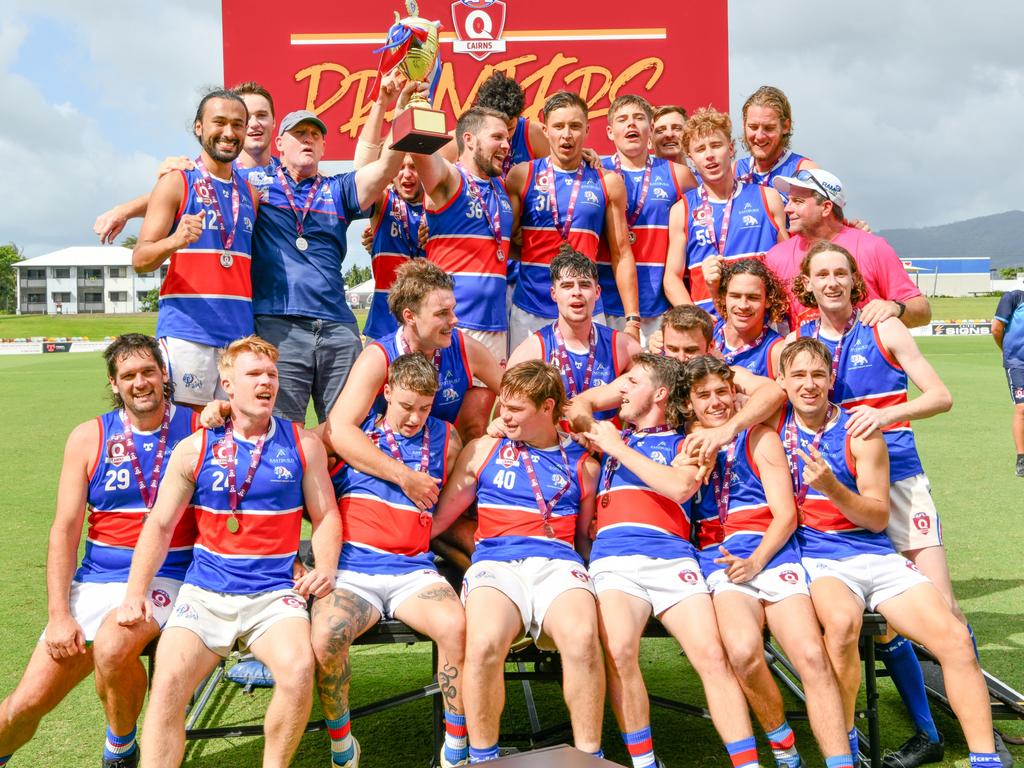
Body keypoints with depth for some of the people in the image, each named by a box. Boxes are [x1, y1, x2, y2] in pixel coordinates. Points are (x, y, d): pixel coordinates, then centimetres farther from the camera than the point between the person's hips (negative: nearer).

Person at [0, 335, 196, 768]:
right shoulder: (89, 438, 4)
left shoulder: (198, 428, 0)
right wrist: (58, 615, -4)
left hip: (165, 580, -3)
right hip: (94, 582, 3)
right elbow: (65, 531, 3)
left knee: (113, 646, -33)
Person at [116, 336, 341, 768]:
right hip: (205, 591, 1)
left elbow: (325, 516, 10)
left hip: (275, 593, -1)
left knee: (298, 668, -29)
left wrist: (324, 568, -9)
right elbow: (160, 525, 9)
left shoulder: (303, 444, 8)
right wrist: (135, 593, -2)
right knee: (168, 682, -24)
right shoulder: (195, 449, 7)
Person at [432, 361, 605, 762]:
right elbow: (438, 519, 16)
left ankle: (588, 757, -18)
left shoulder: (582, 463, 19)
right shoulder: (482, 450, 19)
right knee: (484, 643, -36)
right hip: (496, 561, 0)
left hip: (558, 562, 0)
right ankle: (482, 757, -15)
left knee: (582, 638, -35)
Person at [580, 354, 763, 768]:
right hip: (613, 557, 1)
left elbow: (680, 486, -4)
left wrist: (618, 449, 0)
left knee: (712, 655, -21)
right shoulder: (611, 436, 28)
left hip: (671, 557, -1)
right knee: (618, 651, -28)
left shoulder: (688, 445, 18)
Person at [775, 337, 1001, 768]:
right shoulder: (776, 425, 5)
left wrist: (832, 488, -17)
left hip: (875, 556, 2)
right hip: (815, 558, -2)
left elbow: (878, 518, 1)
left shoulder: (859, 431, 3)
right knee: (843, 619, -36)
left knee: (954, 637, -19)